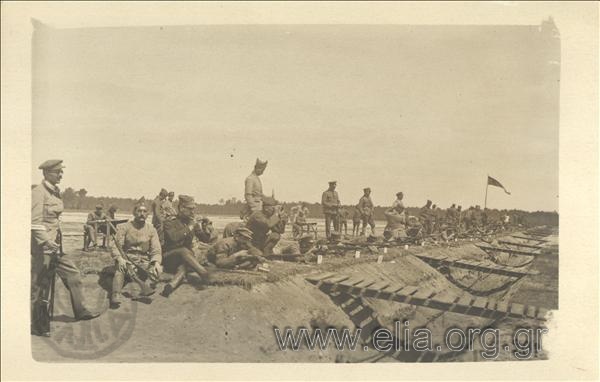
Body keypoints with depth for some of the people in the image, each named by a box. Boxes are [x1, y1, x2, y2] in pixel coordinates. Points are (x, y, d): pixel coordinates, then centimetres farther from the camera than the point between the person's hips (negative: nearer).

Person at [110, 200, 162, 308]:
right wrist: (119, 258, -26)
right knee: (120, 268, -35)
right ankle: (116, 294, -46)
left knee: (157, 269, -26)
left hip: (144, 263, 3)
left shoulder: (151, 230, 9)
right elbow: (116, 247, -4)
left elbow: (156, 250, 0)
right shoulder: (124, 227, 4)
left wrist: (156, 262, -22)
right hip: (127, 260, -3)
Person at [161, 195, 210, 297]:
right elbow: (174, 237, -23)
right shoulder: (169, 223, -3)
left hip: (183, 259, 4)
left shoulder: (192, 223, 14)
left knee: (183, 268, -34)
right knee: (183, 251, -36)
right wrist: (189, 228, -16)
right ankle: (205, 274, -48)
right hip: (169, 257, -4)